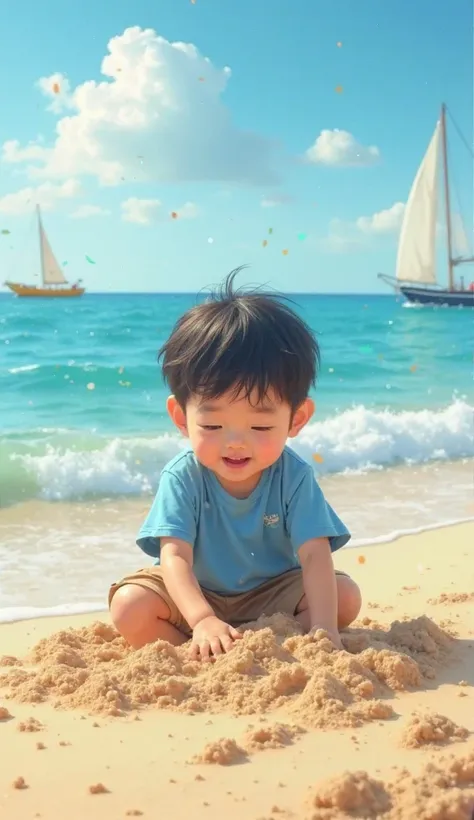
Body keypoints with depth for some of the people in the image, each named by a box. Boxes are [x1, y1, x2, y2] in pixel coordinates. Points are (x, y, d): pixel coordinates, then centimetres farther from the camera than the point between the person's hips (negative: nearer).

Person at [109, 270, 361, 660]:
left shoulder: (294, 477, -20)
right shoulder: (182, 478, -22)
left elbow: (315, 556, -27)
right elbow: (174, 556, -29)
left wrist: (323, 629, -41)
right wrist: (203, 621, -45)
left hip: (274, 593, 1)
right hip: (195, 596, -1)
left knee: (345, 595, -21)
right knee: (130, 607, -25)